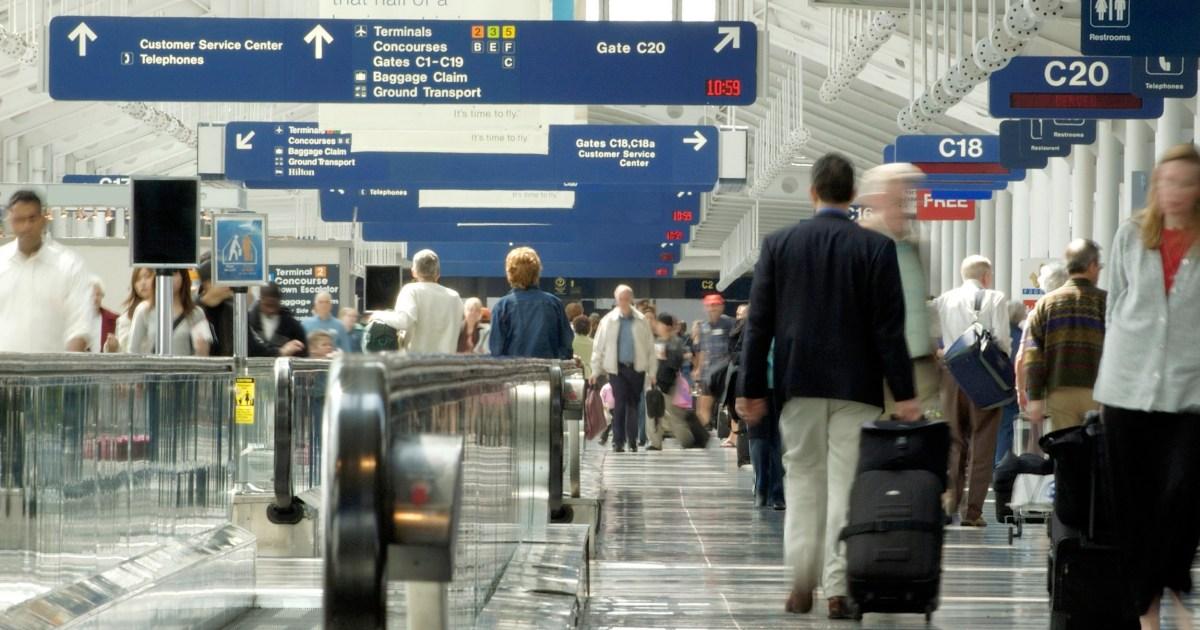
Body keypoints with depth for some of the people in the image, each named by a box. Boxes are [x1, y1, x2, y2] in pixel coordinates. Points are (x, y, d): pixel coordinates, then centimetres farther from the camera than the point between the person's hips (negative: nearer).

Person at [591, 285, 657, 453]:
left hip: (637, 368, 1)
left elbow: (650, 347, 4)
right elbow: (599, 346, 4)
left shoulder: (641, 321, 2)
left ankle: (632, 441, 14)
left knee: (633, 404, 6)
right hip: (617, 368, -1)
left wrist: (652, 371, 1)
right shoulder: (609, 320, 1)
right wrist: (595, 370, 1)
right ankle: (618, 441, -2)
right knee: (620, 403, -7)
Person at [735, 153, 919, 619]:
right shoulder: (877, 248, -4)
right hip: (857, 387, -2)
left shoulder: (778, 244, 1)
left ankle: (802, 584, 9)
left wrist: (752, 389, 6)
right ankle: (838, 589, -1)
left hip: (799, 383, 2)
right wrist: (904, 394, -3)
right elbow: (889, 328, -6)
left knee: (803, 481, 11)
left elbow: (759, 323, 2)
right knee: (847, 485, 1)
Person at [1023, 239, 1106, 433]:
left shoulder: (1046, 303, 8)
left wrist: (1034, 397, 2)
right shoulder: (1105, 301, 1)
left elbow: (1033, 353, 2)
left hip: (1058, 393, 2)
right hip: (1096, 393, -2)